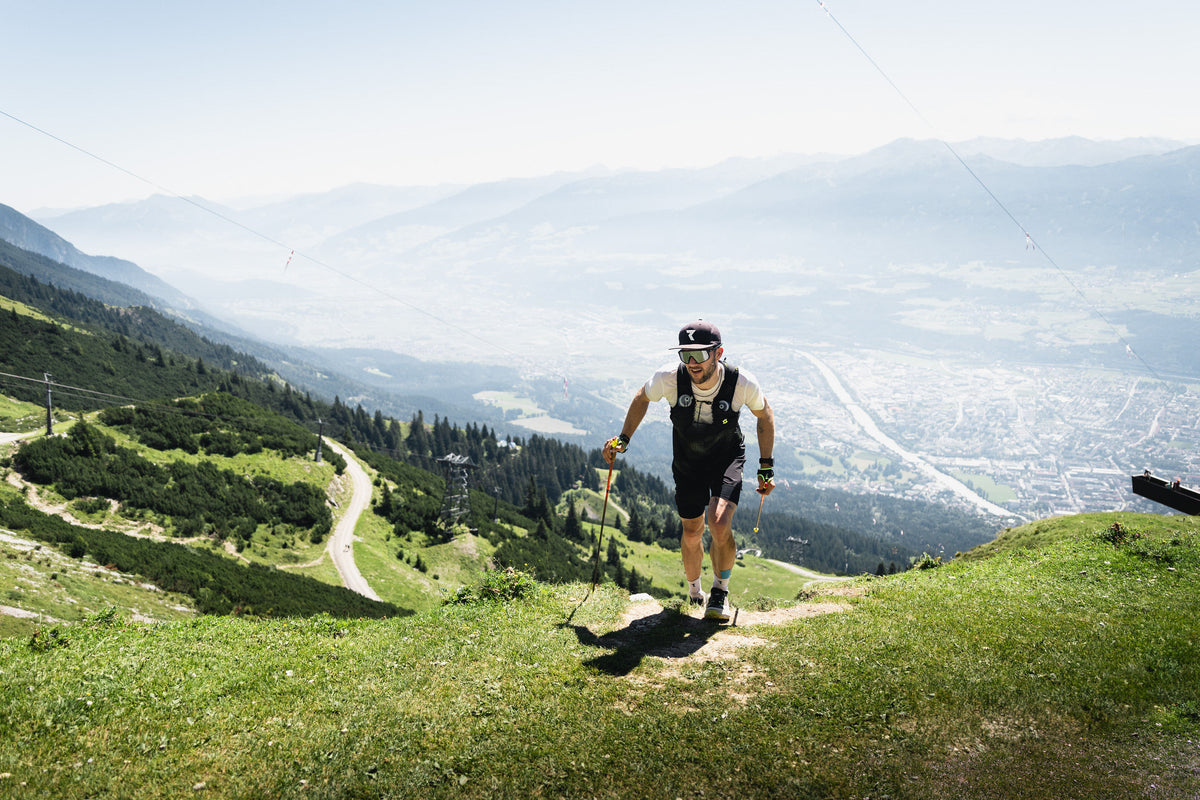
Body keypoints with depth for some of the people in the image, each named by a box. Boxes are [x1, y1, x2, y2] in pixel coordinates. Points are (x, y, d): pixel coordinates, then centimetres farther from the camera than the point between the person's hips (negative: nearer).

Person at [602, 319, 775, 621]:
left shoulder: (742, 383, -29)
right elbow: (642, 398, -3)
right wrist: (623, 439, -6)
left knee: (720, 524, -22)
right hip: (687, 462, 2)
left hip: (727, 459, -1)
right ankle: (694, 592, 39)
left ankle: (720, 591, 4)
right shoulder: (670, 377, -28)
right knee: (692, 533, 9)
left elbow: (764, 414, -6)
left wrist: (766, 467, -4)